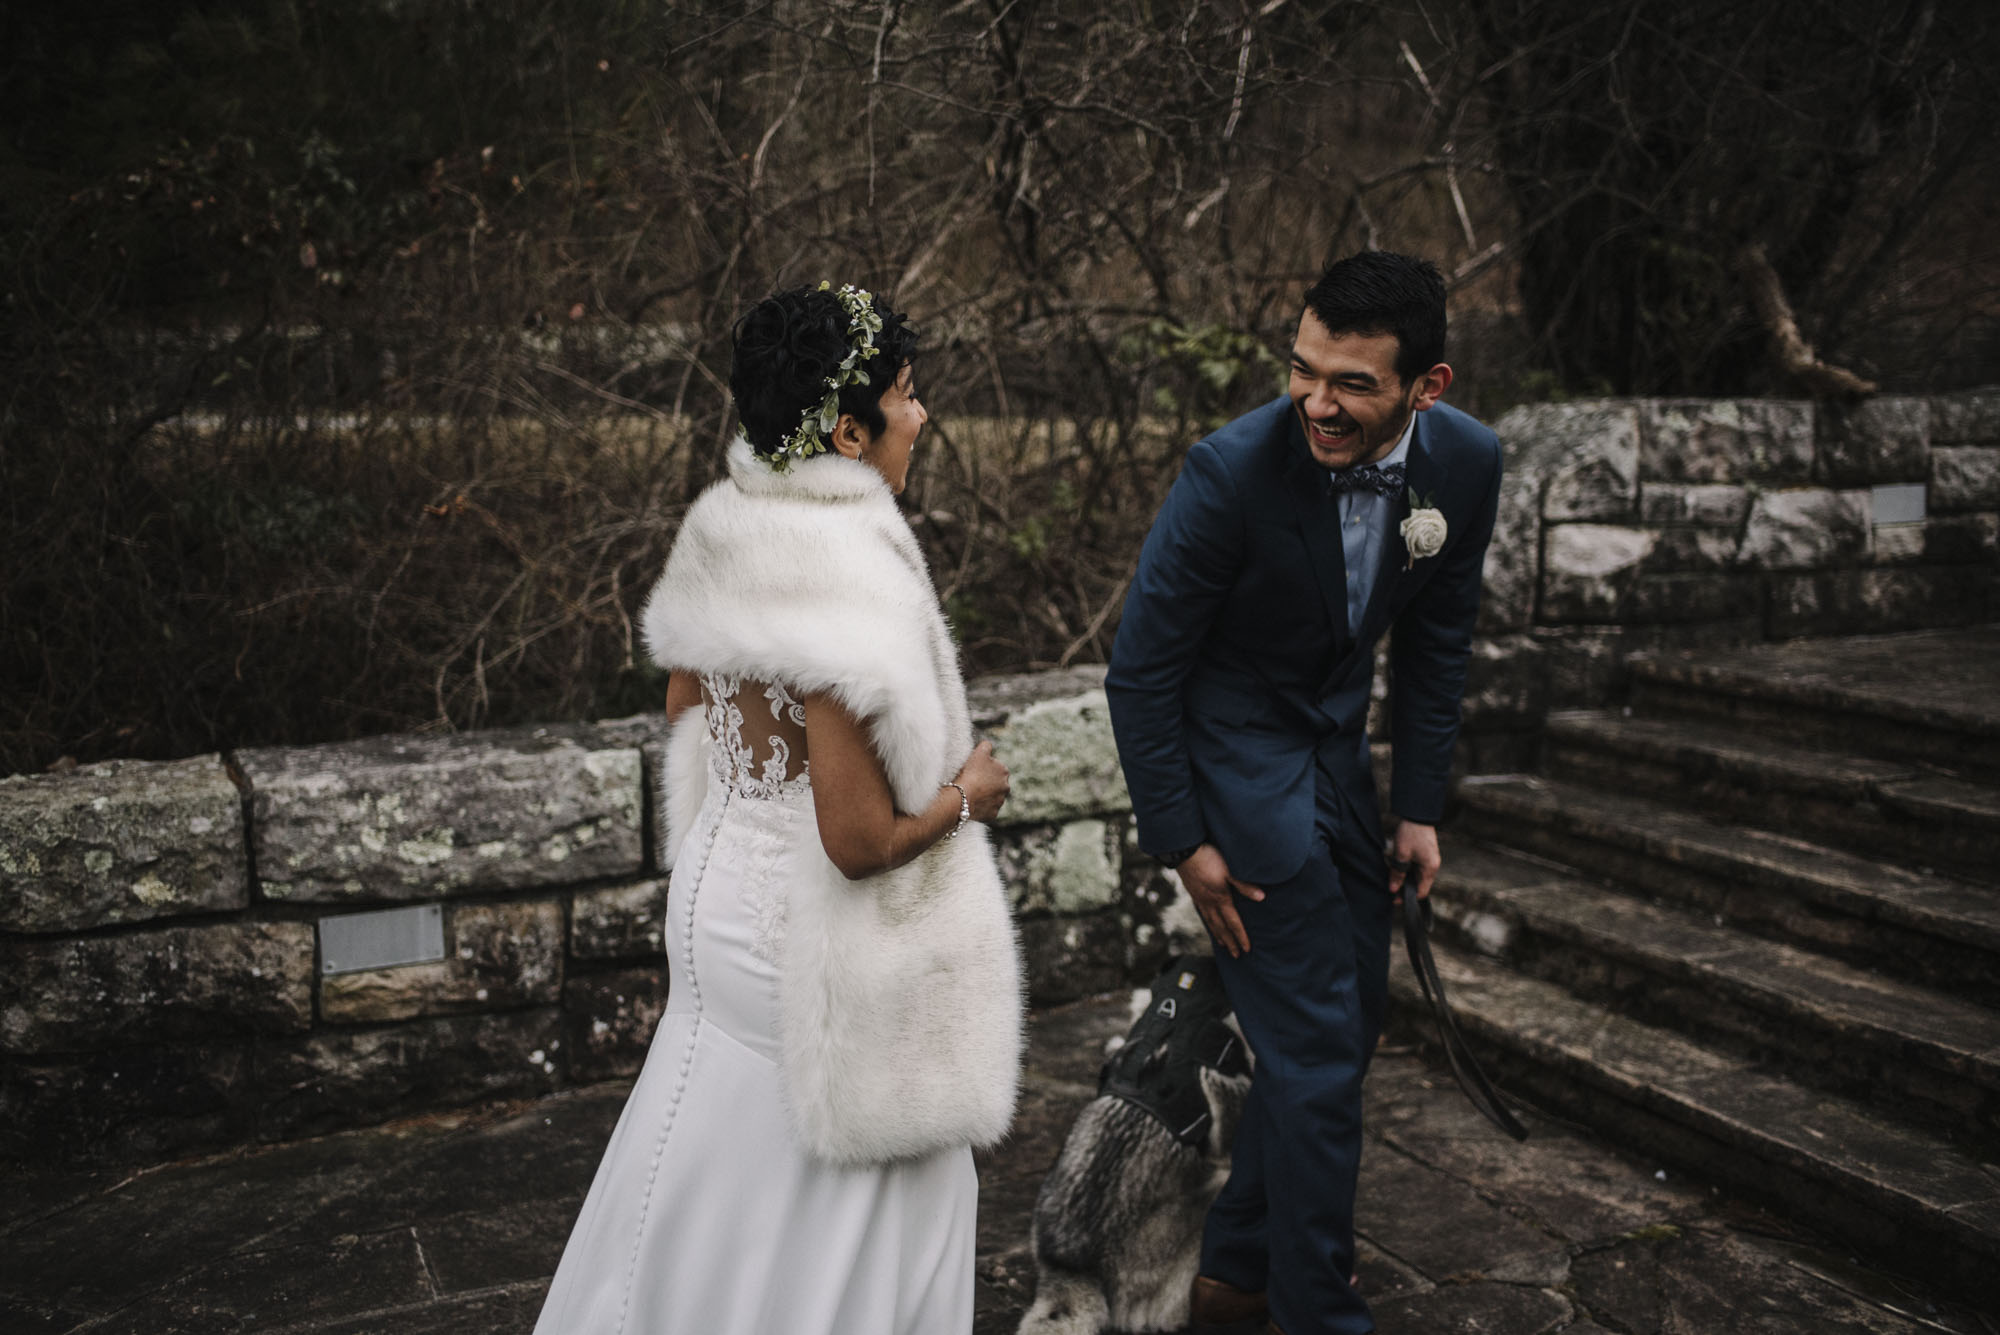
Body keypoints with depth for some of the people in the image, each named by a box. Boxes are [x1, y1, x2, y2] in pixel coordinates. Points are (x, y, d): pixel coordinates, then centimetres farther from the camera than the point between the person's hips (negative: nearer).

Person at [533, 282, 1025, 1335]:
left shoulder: (717, 532, -1)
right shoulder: (849, 575, -28)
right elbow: (861, 839, -26)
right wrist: (967, 791, -10)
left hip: (720, 890, 8)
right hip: (816, 936, -8)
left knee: (711, 1188, 25)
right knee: (819, 1223, 12)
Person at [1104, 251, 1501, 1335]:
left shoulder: (1467, 463, -11)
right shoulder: (1233, 471, -26)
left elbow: (1434, 643, 5)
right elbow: (1140, 672, -17)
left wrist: (1419, 807, 4)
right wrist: (1180, 843, -14)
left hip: (1338, 746, 7)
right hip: (1233, 749, -7)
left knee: (1354, 1017, 14)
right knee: (1316, 1048, -5)